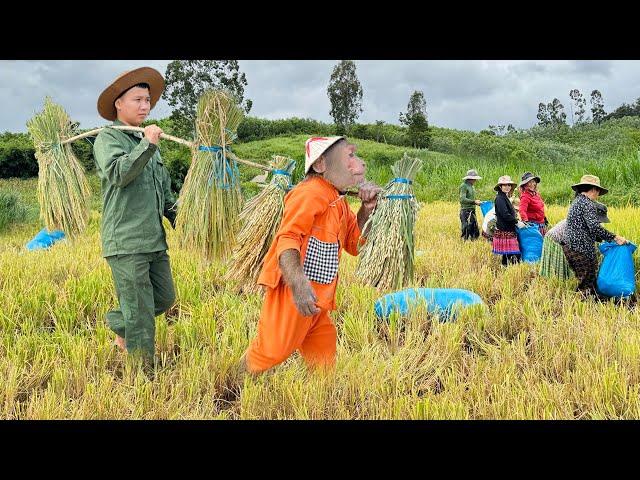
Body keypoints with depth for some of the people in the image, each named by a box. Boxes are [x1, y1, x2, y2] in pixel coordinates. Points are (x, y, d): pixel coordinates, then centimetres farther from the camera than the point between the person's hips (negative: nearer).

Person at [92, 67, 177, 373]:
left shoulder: (146, 141, 19)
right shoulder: (108, 139, -4)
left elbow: (165, 192, 27)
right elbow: (117, 173, -23)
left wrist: (179, 222, 24)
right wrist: (147, 145, -27)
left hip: (155, 241, 8)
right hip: (125, 243, -8)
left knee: (165, 298, 14)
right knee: (140, 311, -3)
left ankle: (119, 326, 35)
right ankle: (141, 369, 9)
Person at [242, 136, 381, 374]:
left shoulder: (338, 201, 17)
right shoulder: (311, 192, -13)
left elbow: (354, 244, 23)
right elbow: (287, 238, -25)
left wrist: (367, 209, 7)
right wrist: (298, 284, -41)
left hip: (317, 301, 9)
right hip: (293, 294, -9)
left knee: (324, 368, 12)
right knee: (271, 352, -6)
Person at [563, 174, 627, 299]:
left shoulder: (576, 202, 19)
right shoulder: (588, 204, -11)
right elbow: (595, 227, -23)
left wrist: (602, 239, 27)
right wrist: (615, 238, -18)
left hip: (569, 247, 10)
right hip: (583, 250, -10)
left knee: (582, 280, 16)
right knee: (588, 284, -3)